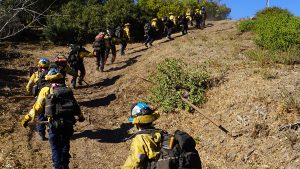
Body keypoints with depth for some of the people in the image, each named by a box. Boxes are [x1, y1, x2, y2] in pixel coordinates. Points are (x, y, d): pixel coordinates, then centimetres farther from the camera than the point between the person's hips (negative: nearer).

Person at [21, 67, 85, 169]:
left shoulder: (46, 91, 5)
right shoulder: (68, 90, 14)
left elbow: (37, 107, 0)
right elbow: (75, 105, 20)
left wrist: (26, 119, 8)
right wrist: (80, 116, 37)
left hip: (54, 123, -3)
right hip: (68, 123, 3)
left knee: (55, 148, 10)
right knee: (65, 146, 20)